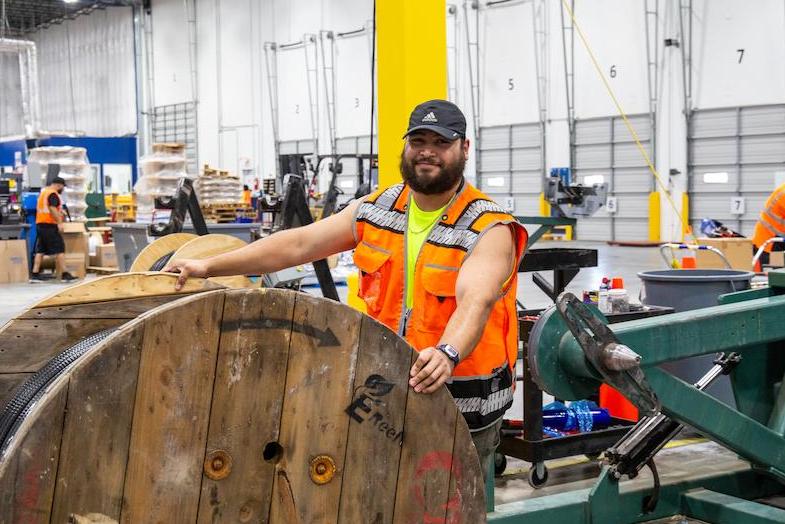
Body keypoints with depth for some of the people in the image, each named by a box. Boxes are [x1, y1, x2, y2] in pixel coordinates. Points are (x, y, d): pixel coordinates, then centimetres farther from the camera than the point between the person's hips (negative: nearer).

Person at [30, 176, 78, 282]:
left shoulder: (43, 192, 19)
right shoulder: (53, 194, -11)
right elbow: (52, 208, -22)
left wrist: (59, 214, 34)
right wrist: (59, 222, -24)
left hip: (40, 224, 9)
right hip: (49, 225, -9)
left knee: (40, 250, 9)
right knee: (60, 250, -6)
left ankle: (35, 274, 5)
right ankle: (64, 274, -7)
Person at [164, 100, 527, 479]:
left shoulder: (489, 230, -13)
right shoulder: (376, 211, 4)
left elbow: (475, 301, -30)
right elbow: (298, 244, 6)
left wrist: (447, 354, -51)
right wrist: (209, 267, 3)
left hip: (464, 409, -5)